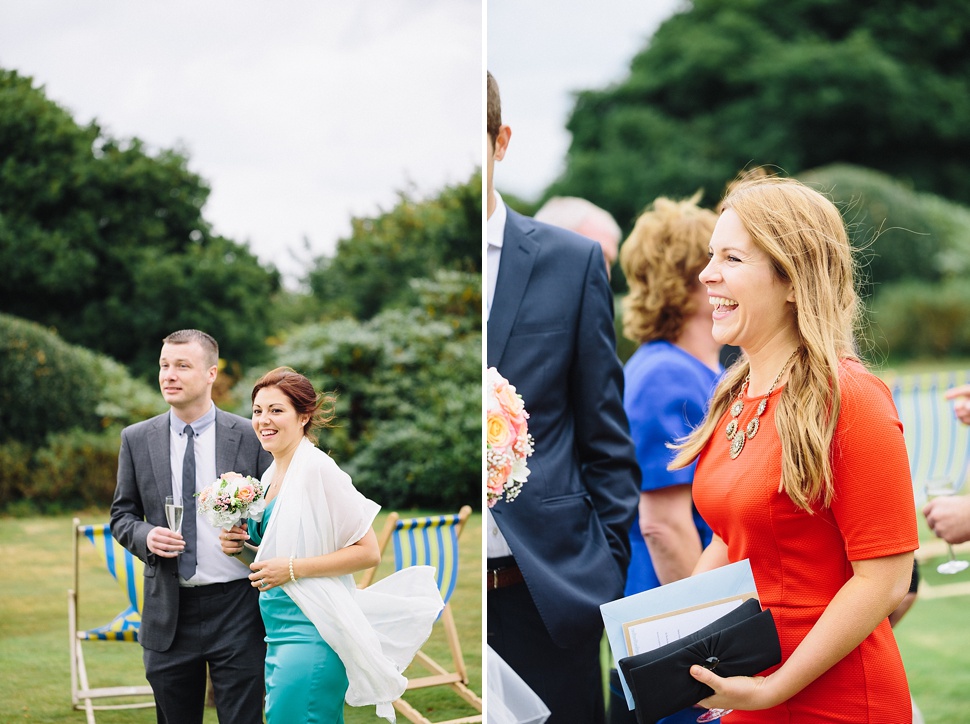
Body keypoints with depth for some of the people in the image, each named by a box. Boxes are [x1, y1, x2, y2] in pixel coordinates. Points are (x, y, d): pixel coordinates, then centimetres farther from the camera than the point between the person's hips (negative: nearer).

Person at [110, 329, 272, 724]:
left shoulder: (250, 436, 0)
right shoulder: (137, 439, 6)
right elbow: (122, 514, 12)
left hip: (235, 606, -2)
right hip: (168, 612, 2)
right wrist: (145, 537, -9)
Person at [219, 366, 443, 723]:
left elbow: (368, 552, -15)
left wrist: (292, 569, -18)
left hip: (309, 636, -8)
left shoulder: (318, 470, -12)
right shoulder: (270, 477, 14)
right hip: (279, 635, 8)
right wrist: (243, 548, 5)